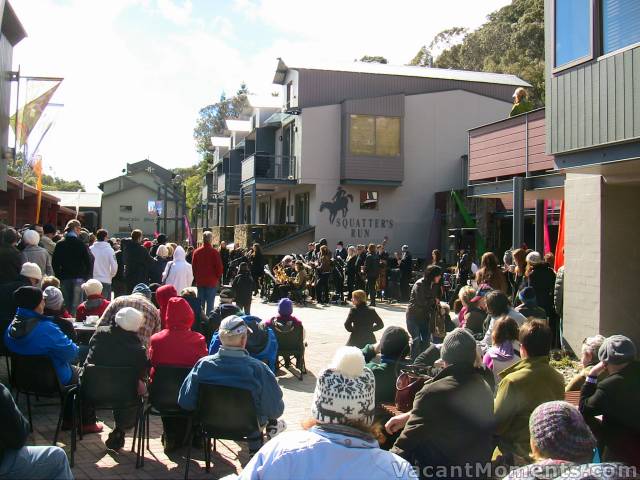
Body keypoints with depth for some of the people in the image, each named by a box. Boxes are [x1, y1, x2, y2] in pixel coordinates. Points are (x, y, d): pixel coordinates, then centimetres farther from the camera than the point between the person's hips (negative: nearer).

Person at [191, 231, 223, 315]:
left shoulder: (196, 252, 2)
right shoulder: (214, 252, -11)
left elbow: (193, 266, 8)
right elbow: (219, 267, -9)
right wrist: (218, 278, 7)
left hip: (200, 281, 4)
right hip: (212, 281, -4)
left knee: (200, 303, 12)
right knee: (210, 303, 0)